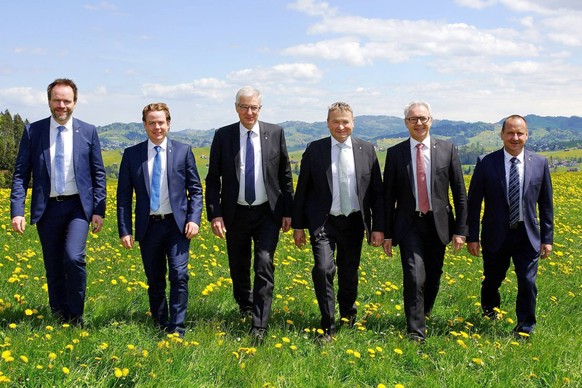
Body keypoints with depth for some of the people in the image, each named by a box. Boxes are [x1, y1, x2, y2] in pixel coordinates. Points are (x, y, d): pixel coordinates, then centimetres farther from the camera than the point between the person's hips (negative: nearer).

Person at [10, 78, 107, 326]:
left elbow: (98, 174, 5)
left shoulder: (88, 132, 2)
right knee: (53, 269, 7)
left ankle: (76, 318, -1)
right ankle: (60, 320, 23)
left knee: (74, 258, -19)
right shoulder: (32, 131, 2)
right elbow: (20, 174, 1)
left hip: (78, 206, -1)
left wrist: (99, 210, -2)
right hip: (47, 208, 1)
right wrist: (17, 211, -9)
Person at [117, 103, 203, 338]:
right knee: (155, 282, 10)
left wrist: (194, 219, -7)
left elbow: (195, 189, 5)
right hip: (148, 227, 1)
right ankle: (160, 326, 24)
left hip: (177, 224, -1)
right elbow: (123, 195, 4)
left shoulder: (183, 151, 3)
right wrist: (125, 230, -2)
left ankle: (177, 329, -5)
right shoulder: (132, 154, 4)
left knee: (179, 276, -11)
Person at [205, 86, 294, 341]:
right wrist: (214, 214, -7)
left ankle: (259, 326, -4)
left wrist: (287, 211, 3)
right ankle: (245, 306, 41)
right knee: (238, 267, 14)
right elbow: (213, 179, 0)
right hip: (235, 213, 1)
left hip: (268, 213, -1)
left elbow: (285, 175, 5)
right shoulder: (223, 136, -2)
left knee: (264, 266, -9)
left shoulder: (275, 133, -1)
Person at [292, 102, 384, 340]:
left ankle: (348, 317, 40)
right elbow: (302, 190, 3)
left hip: (353, 222, 2)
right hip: (324, 222, -2)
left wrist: (378, 227, 0)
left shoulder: (367, 150, 2)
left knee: (349, 274, 13)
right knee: (323, 269, -19)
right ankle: (328, 327, -6)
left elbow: (377, 193, 5)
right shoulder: (314, 150, -2)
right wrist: (298, 225, 2)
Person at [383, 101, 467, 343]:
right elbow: (388, 196, 4)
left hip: (438, 224, 2)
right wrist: (387, 234, 1)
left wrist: (460, 230, 0)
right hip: (409, 225, -2)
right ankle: (415, 331, -6)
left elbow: (459, 193, 5)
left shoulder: (447, 150, 2)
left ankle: (424, 316, 37)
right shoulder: (395, 153, 1)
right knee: (414, 277, -15)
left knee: (433, 278, 11)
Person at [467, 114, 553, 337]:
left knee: (528, 283, -4)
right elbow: (473, 203, -3)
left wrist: (547, 238, 4)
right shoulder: (486, 163, -6)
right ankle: (489, 307, 47)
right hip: (496, 235, 0)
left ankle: (525, 328, 15)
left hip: (527, 235, 1)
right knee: (492, 279, 15)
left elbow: (545, 205, 6)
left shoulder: (539, 164, 0)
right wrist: (471, 237, -5)